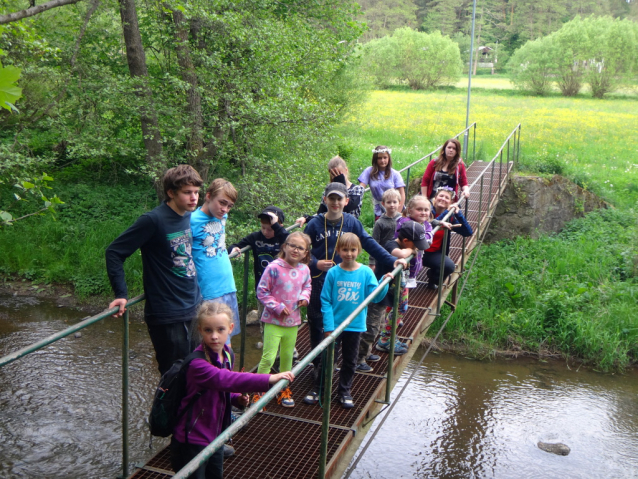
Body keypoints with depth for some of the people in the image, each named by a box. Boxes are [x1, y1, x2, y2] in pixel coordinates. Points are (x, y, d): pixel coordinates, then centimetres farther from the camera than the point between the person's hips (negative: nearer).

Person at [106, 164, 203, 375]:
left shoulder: (189, 216, 5)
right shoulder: (153, 220, -16)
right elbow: (114, 252, -13)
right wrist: (121, 294, -18)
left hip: (194, 308, 7)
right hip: (167, 317, -7)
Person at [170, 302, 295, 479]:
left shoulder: (226, 354, 0)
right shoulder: (197, 363, -28)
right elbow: (225, 379, -44)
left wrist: (237, 399, -5)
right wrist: (269, 379, -48)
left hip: (214, 436, 8)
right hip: (191, 441, -8)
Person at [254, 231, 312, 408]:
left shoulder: (304, 270, -1)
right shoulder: (274, 268, -17)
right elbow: (262, 291, -12)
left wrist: (304, 297, -4)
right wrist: (277, 307, -18)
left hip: (293, 321, 5)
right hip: (273, 321, -5)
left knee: (287, 357, 18)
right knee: (268, 357, -6)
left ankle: (284, 389, 35)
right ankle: (259, 392, 8)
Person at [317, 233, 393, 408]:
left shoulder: (366, 272, -6)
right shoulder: (333, 273, -9)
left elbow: (375, 296, -9)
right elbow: (326, 301, -8)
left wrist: (384, 282, -26)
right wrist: (328, 327, -12)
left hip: (355, 326, 2)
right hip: (334, 325, -1)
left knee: (350, 361, 15)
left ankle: (344, 391, 31)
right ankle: (319, 388, 28)